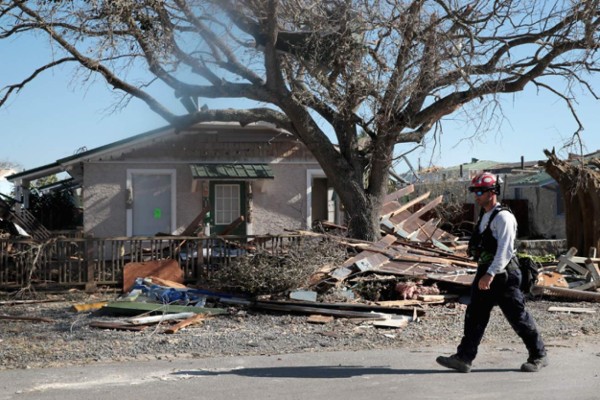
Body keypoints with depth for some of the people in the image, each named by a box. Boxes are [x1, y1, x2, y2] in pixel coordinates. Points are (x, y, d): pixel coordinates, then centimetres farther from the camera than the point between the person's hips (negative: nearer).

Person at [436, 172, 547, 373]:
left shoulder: (503, 217, -15)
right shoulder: (484, 216, 15)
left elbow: (505, 250, -24)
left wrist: (491, 274, -31)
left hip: (503, 275, -9)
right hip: (486, 273, 9)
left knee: (518, 316, 1)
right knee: (474, 316, 3)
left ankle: (539, 356, 17)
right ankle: (464, 358, 4)